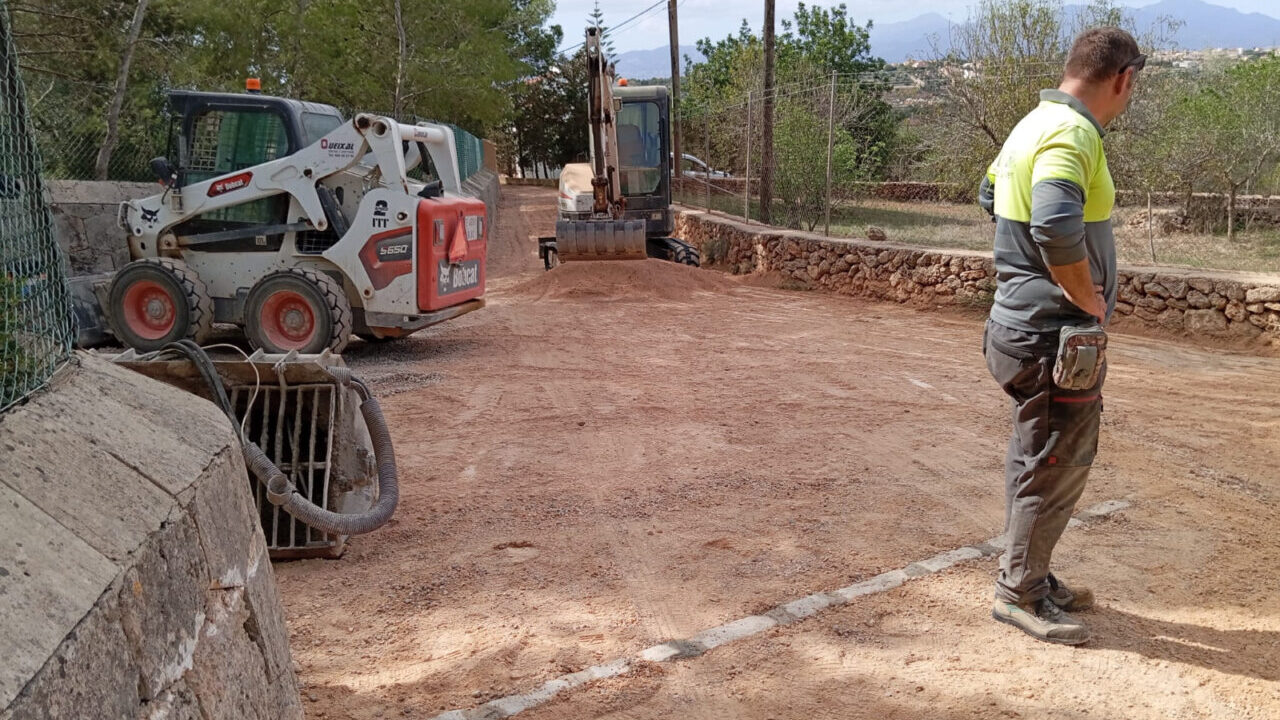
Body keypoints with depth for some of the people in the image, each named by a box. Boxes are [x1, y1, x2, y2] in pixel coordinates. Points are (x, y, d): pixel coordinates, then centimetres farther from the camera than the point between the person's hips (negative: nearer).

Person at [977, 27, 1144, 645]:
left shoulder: (1036, 124, 11)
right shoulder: (1072, 133, -20)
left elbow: (991, 193, 28)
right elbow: (1057, 224, -37)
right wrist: (1087, 296, -22)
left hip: (1023, 322, 10)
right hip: (1055, 333, -10)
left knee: (1035, 456, 19)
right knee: (1057, 465, 2)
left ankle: (1028, 575, 33)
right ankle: (1019, 592, 15)